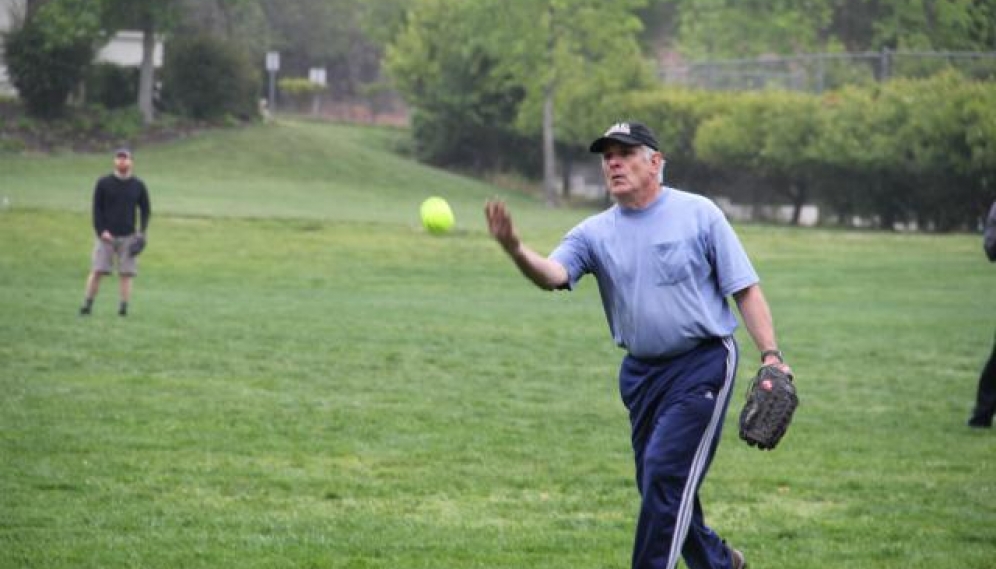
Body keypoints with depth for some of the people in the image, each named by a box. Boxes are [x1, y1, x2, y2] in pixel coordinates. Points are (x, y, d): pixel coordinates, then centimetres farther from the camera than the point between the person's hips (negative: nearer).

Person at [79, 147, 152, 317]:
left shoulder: (138, 186, 6)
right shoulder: (103, 183, 2)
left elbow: (146, 210, 13)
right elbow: (97, 209, 3)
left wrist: (142, 233, 2)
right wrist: (101, 231, -8)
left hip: (128, 237, 1)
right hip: (106, 236, -1)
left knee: (126, 274, -3)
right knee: (97, 271, -6)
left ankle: (124, 307, 0)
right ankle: (87, 305, 1)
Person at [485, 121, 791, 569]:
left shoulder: (699, 214, -4)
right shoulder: (595, 232, 3)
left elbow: (745, 289, -4)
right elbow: (552, 275, -16)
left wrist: (771, 356, -14)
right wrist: (516, 251, -38)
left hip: (703, 366, -5)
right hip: (640, 373, 5)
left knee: (665, 471, -15)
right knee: (658, 483, 12)